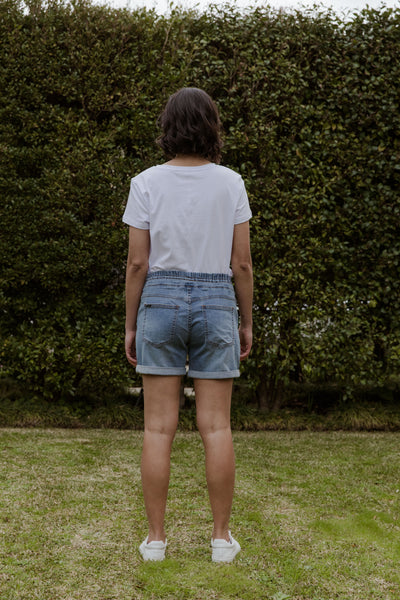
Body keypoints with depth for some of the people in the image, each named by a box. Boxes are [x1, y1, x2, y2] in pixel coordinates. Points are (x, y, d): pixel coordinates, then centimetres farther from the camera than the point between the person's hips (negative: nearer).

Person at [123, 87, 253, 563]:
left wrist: (130, 325, 5)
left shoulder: (146, 184, -4)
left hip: (161, 302, 0)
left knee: (159, 428, 4)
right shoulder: (230, 184, -2)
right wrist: (246, 322, 9)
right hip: (215, 305, 0)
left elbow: (137, 263, -4)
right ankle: (221, 537, 10)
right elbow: (242, 263, -1)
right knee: (216, 428, 5)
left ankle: (156, 538, 8)